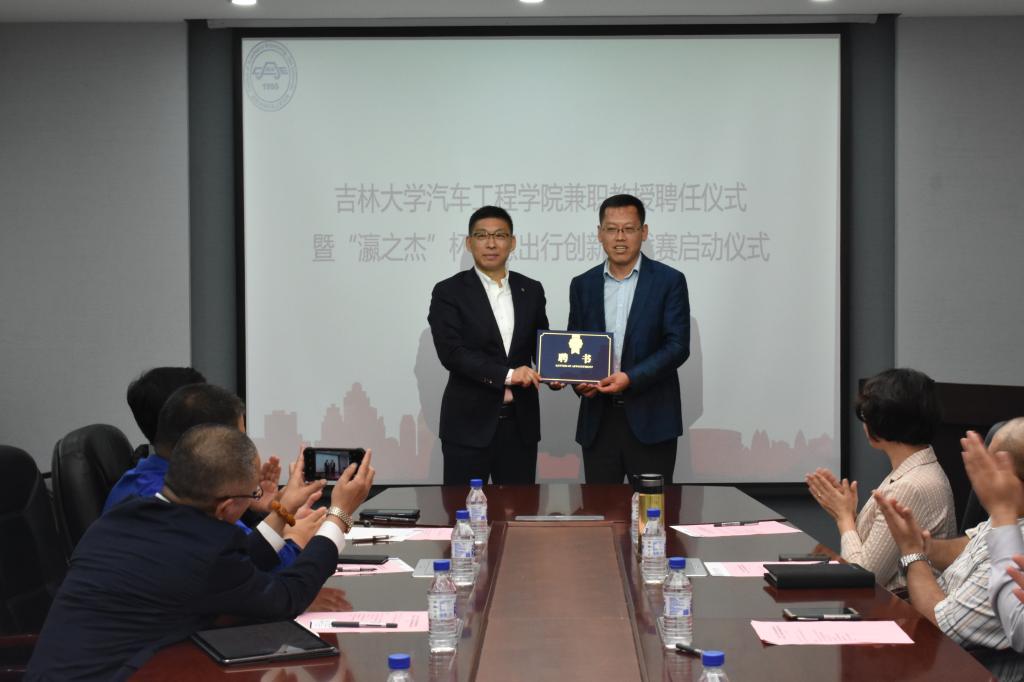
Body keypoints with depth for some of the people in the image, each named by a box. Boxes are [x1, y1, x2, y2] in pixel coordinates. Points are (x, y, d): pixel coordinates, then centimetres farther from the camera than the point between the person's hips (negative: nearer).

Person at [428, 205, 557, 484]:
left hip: (520, 422, 4)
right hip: (469, 423, -3)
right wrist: (506, 375, -21)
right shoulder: (449, 292, -2)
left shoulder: (531, 290, 10)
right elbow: (451, 352, -12)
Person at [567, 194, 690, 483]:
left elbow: (678, 346, -7)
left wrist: (631, 378, -19)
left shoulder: (669, 281, -1)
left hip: (650, 419, -3)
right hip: (598, 419, 3)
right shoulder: (583, 285, 10)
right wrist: (578, 380, -8)